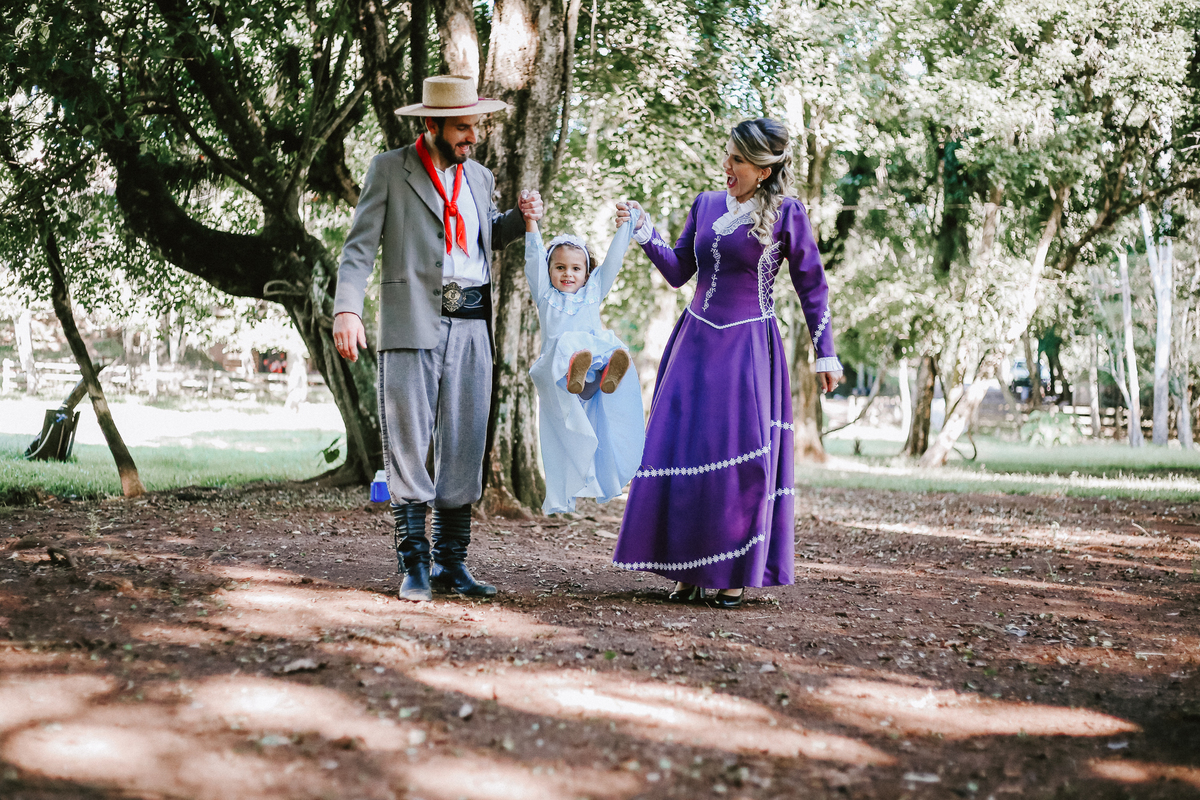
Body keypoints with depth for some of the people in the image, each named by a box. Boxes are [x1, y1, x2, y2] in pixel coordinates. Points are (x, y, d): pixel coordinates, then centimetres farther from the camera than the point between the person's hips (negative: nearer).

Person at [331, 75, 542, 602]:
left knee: (465, 447, 4)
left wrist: (520, 219, 10)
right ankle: (414, 565, 2)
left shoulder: (479, 177, 18)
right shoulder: (389, 169, 3)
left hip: (471, 326, 5)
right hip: (413, 322, -5)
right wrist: (347, 309, -16)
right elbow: (360, 245, -3)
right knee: (408, 446, -4)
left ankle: (452, 563, 13)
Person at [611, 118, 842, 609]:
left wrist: (825, 354, -1)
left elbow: (812, 286, 2)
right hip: (697, 344, 5)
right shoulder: (706, 205, 10)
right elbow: (678, 272, 14)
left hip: (748, 348, -4)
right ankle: (688, 570, 10)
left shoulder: (785, 214, -3)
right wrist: (643, 232, 1)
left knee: (739, 458, -5)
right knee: (679, 451, 0)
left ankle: (734, 574, 7)